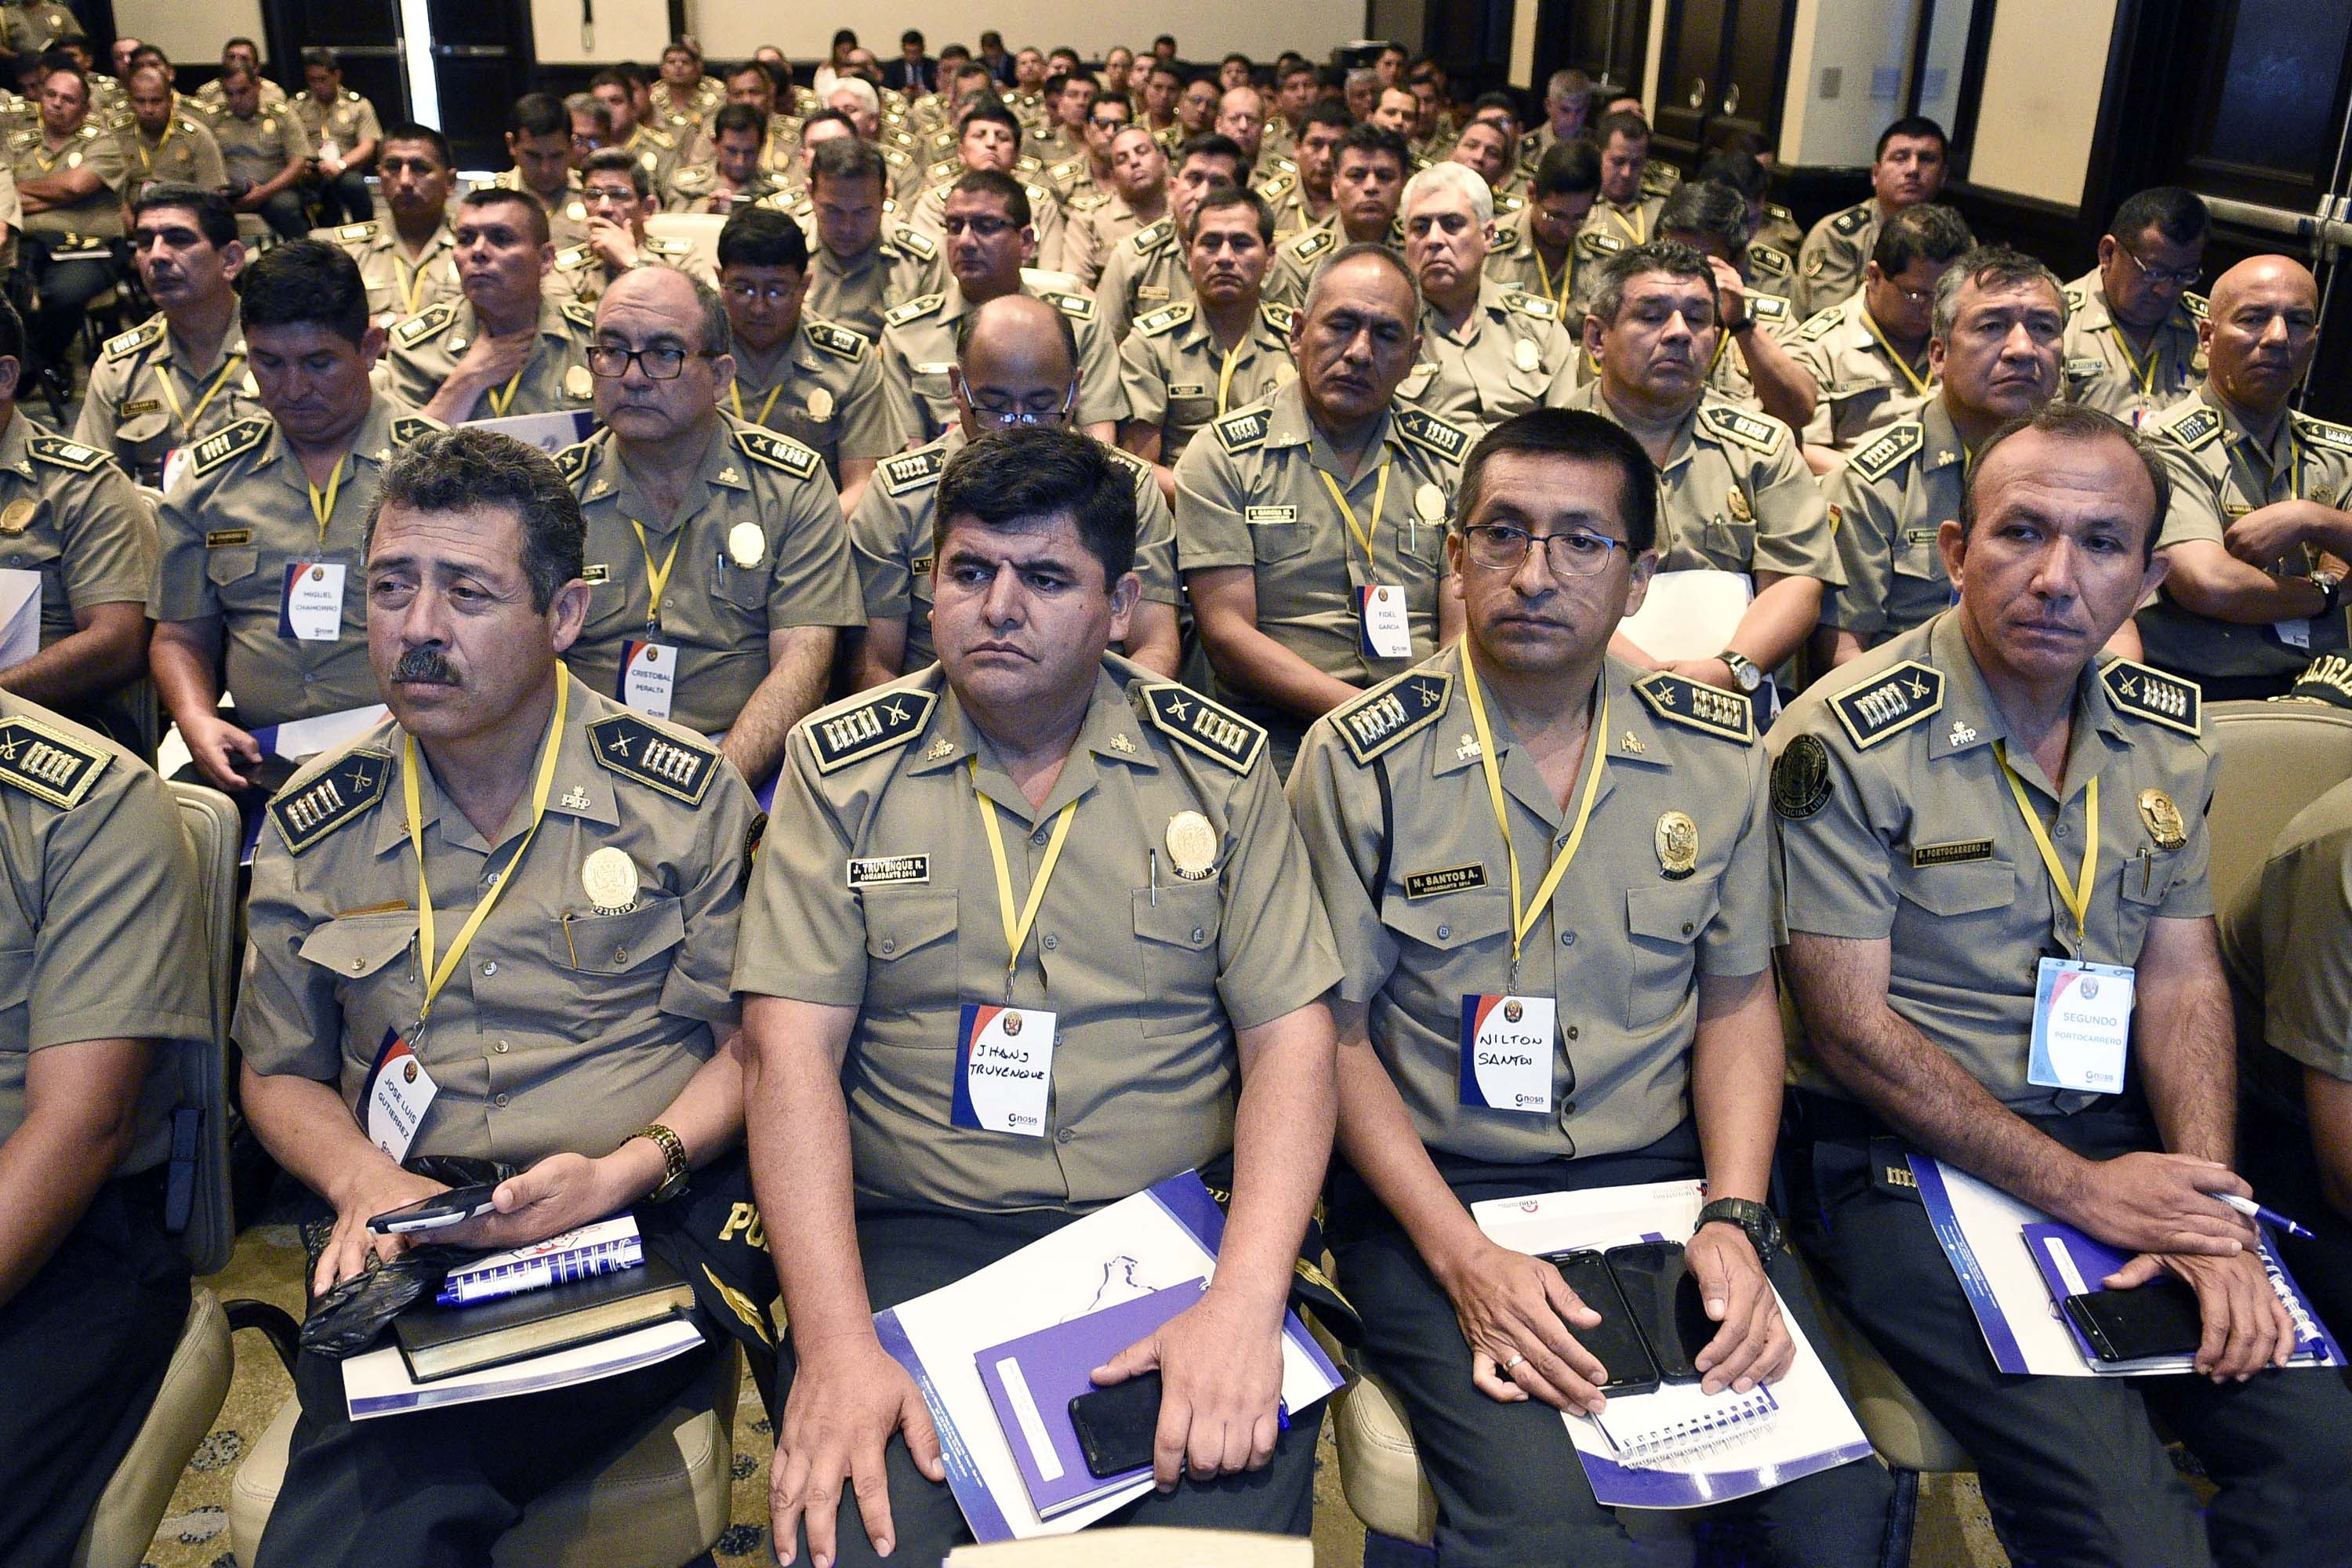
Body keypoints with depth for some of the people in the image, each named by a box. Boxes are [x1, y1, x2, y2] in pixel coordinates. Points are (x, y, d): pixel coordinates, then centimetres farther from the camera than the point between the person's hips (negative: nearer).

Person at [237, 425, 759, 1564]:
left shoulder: (687, 794, 1)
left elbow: (754, 1041, 3)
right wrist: (362, 1181, -2)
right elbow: (279, 1072, 18)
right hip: (403, 1252, 3)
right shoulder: (312, 829, 10)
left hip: (640, 1234, -3)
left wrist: (629, 1170, -13)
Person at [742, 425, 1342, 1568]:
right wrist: (836, 1343, -15)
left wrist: (1245, 1302, -15)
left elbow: (1291, 1039, 0)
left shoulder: (1219, 767, 4)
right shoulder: (843, 766, 3)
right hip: (910, 1242, 0)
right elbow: (791, 1049, -4)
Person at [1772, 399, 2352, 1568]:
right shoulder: (1848, 741, -12)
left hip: (2119, 1147, 6)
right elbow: (1850, 1028, -13)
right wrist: (2080, 1190, -14)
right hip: (1910, 1165, -6)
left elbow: (2182, 983, 9)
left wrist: (2212, 1212, -6)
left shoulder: (2164, 737, 8)